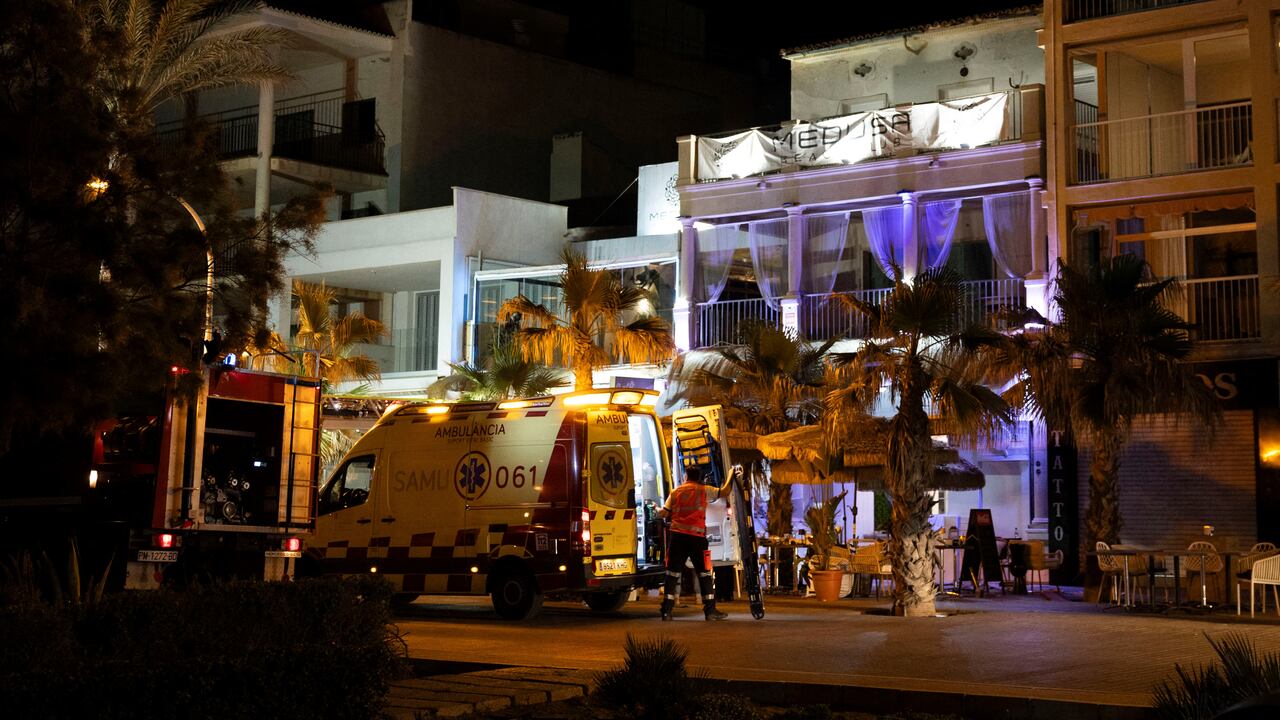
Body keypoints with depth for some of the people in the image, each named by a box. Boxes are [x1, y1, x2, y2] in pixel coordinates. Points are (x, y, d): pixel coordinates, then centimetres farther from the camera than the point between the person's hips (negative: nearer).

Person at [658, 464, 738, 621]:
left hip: (677, 536, 2)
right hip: (697, 537, -2)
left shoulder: (675, 492, 10)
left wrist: (656, 509, 31)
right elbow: (724, 492, 4)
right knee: (704, 573, 5)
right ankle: (710, 610, 2)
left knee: (672, 574, 5)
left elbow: (664, 513, 8)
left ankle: (667, 611, 2)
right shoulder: (704, 490, 4)